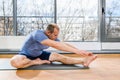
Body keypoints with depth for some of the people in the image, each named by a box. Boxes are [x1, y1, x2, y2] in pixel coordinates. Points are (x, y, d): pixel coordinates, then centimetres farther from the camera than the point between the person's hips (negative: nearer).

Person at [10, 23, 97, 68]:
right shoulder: (38, 34, -35)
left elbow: (65, 44, -8)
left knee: (57, 56, -18)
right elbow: (55, 45, -46)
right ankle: (37, 62, -20)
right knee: (15, 62, -41)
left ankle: (83, 61, -27)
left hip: (39, 54, 6)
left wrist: (80, 51, -20)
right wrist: (75, 51, -48)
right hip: (26, 55, -5)